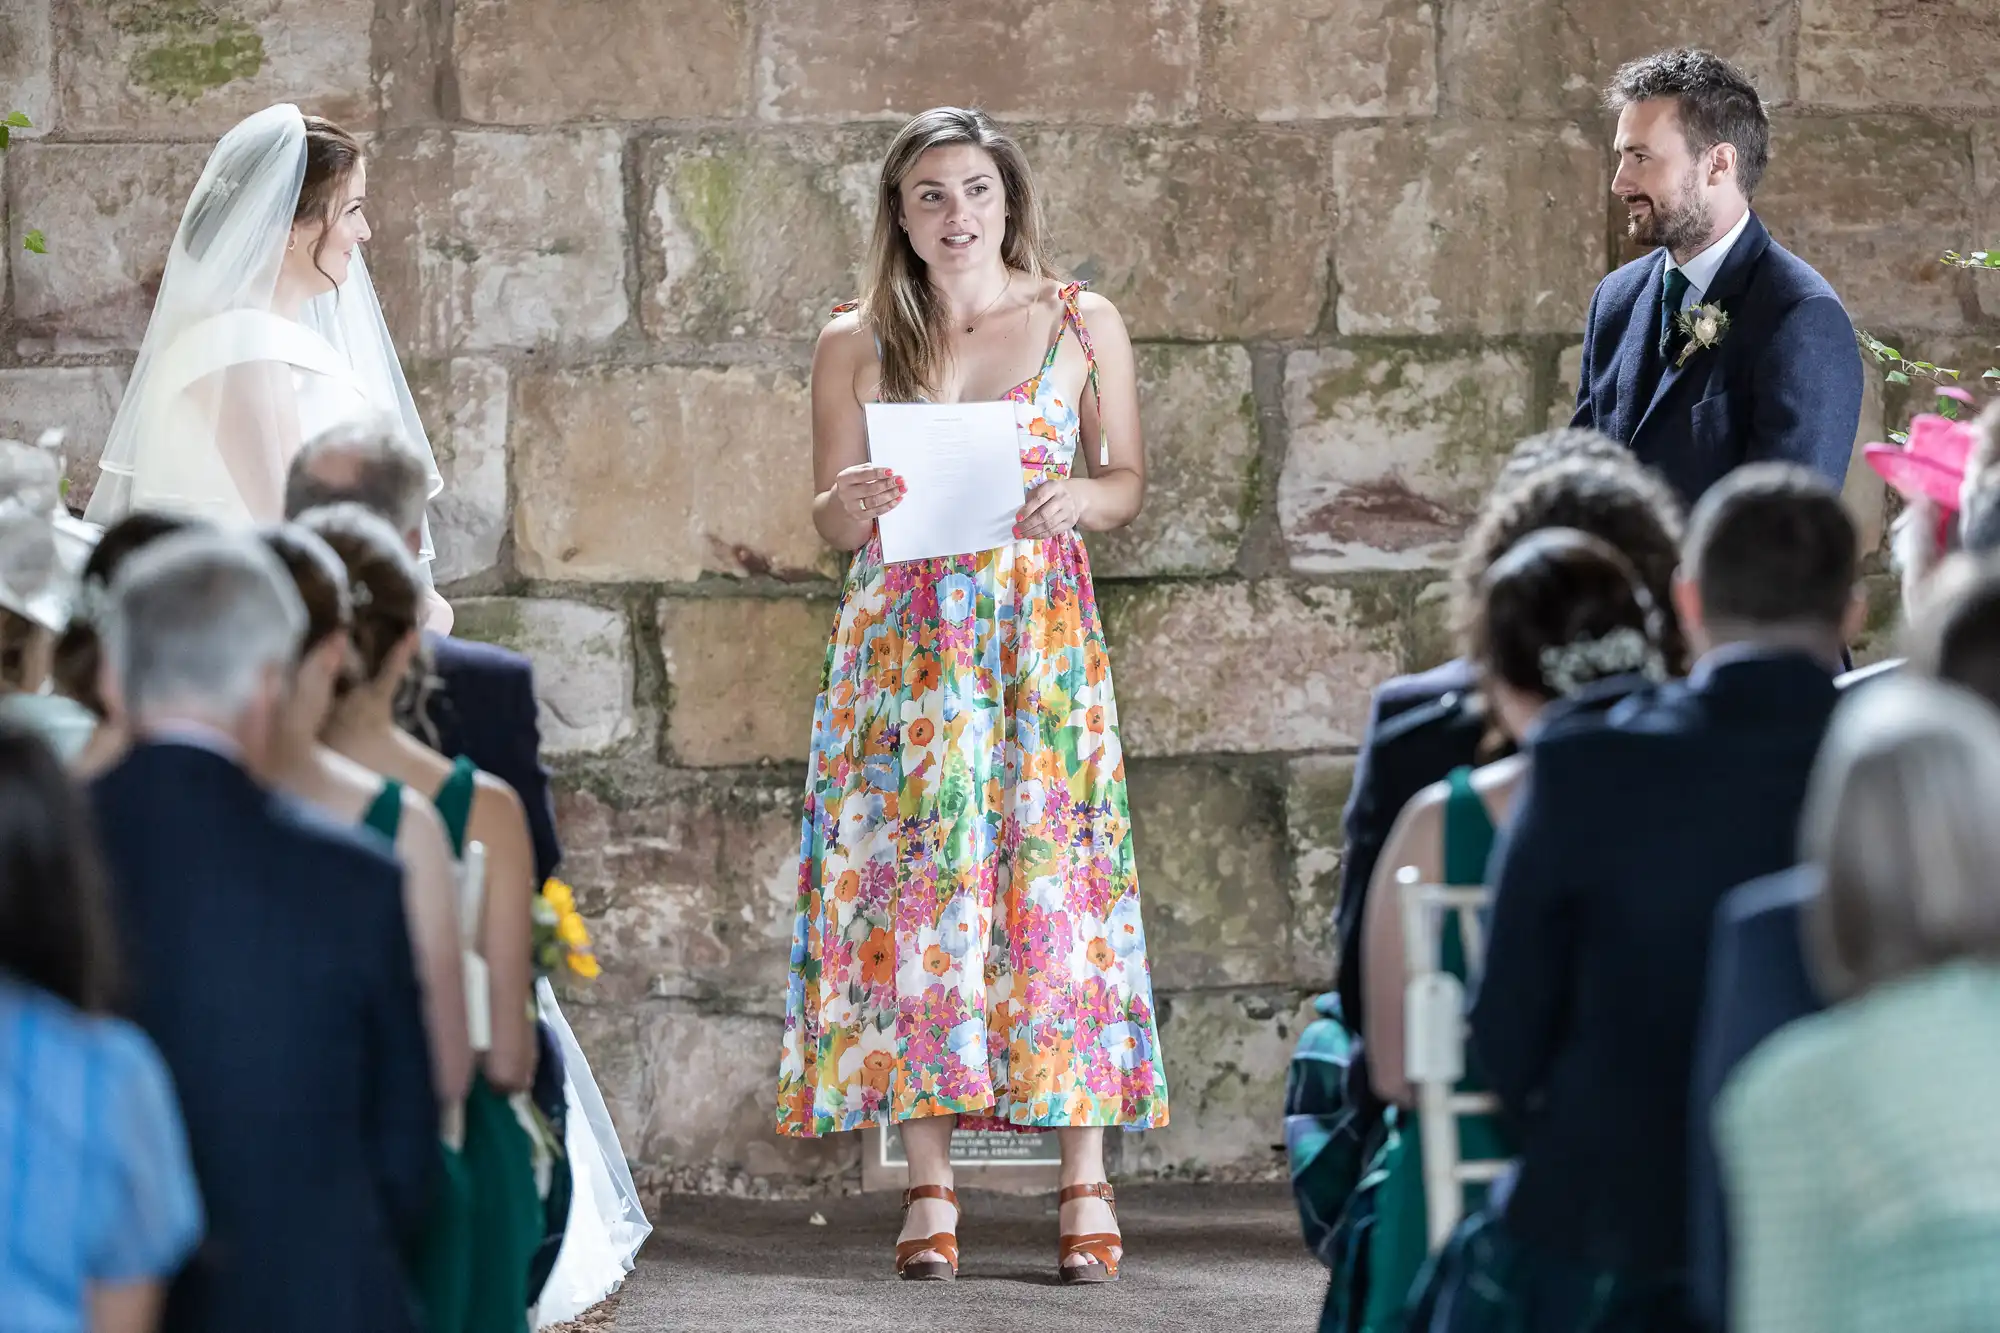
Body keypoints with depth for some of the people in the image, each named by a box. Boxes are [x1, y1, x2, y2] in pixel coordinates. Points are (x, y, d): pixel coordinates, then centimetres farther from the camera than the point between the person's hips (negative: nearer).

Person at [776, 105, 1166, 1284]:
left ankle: (1086, 1186, -4)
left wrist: (1077, 498, -11)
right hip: (903, 645, 1)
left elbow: (1130, 482, 11)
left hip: (1043, 638, -1)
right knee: (911, 890, -4)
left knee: (1053, 879, -7)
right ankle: (931, 1188, -1)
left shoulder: (1083, 325, 6)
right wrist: (851, 505, -13)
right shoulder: (856, 344, 8)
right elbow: (831, 520, 10)